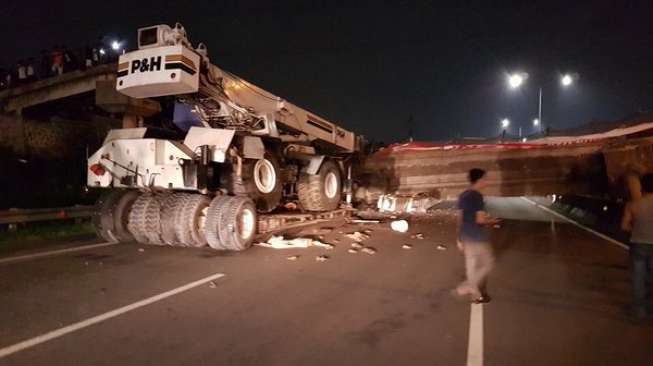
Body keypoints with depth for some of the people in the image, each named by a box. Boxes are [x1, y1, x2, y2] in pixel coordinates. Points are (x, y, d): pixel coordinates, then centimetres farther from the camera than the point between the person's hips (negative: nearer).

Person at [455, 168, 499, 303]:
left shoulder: (462, 196, 6)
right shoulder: (477, 196, -18)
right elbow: (480, 220, -22)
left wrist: (460, 238, 15)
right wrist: (491, 221, -1)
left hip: (466, 236, 8)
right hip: (478, 238, -8)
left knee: (471, 266, 16)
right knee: (488, 264, 9)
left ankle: (476, 294, 28)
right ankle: (466, 287, 7)